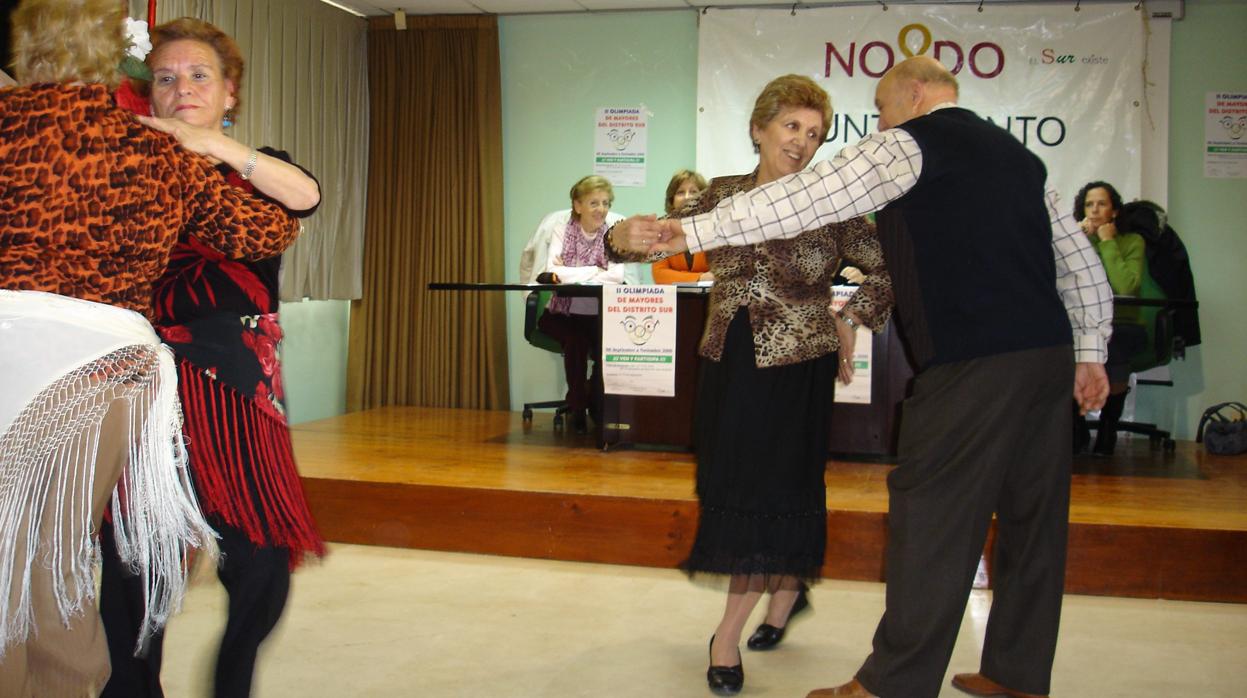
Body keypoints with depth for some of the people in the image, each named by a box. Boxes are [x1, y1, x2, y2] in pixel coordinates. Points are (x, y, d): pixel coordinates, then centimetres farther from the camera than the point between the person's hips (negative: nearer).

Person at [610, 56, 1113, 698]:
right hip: (1048, 355, 8)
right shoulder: (1016, 154, 21)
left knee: (930, 517, -1)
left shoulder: (909, 145, -2)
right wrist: (1089, 350, 24)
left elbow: (800, 202, -10)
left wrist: (688, 233, -9)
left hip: (973, 366, -8)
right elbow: (1082, 263, 20)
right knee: (1031, 515, 14)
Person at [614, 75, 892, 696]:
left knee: (768, 489, -1)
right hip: (726, 363, 4)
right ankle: (786, 592, 38)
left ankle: (728, 633, 11)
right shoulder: (722, 195, 3)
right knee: (730, 486, 12)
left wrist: (850, 322, -8)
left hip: (797, 367, -4)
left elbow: (889, 267, -1)